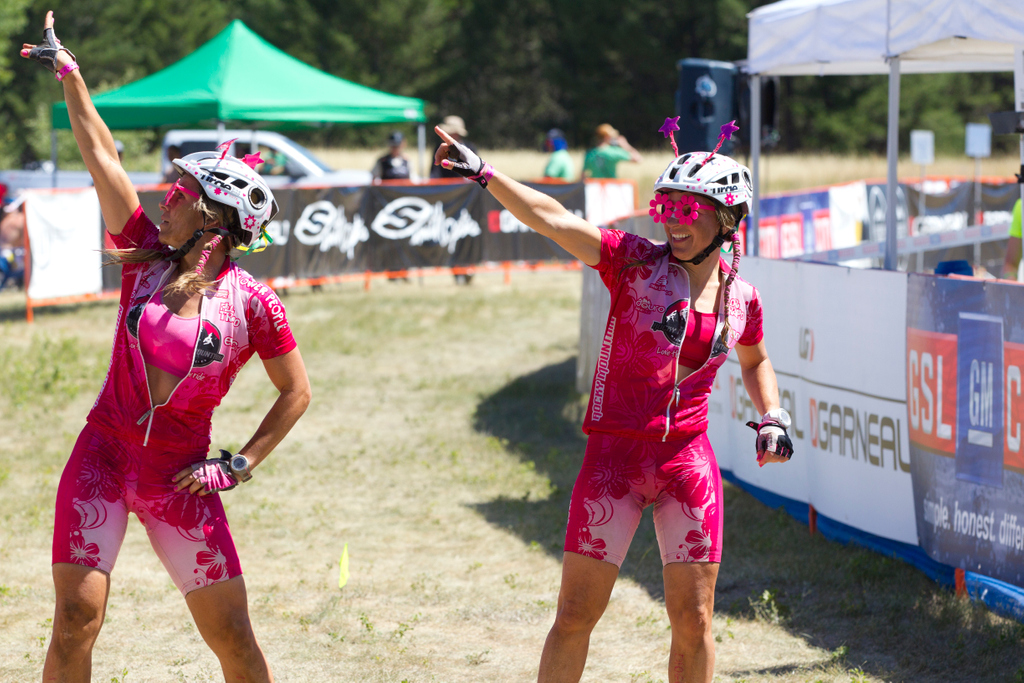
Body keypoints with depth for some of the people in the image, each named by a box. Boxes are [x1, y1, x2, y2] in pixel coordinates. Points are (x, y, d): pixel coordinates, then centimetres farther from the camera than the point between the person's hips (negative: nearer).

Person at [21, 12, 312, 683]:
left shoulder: (252, 302, -7)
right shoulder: (147, 257, 2)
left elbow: (296, 392, 2)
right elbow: (102, 156, 3)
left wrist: (241, 464, -4)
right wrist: (70, 75, 4)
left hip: (179, 476, -2)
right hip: (103, 456, 2)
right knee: (77, 620, -8)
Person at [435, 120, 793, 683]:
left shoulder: (741, 298, 6)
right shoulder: (634, 262, -3)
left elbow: (755, 362, 27)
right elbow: (553, 220, -16)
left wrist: (772, 417, 10)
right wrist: (483, 172, -27)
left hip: (688, 460, 2)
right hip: (615, 452, -2)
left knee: (693, 620, 4)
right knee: (576, 614, -3)